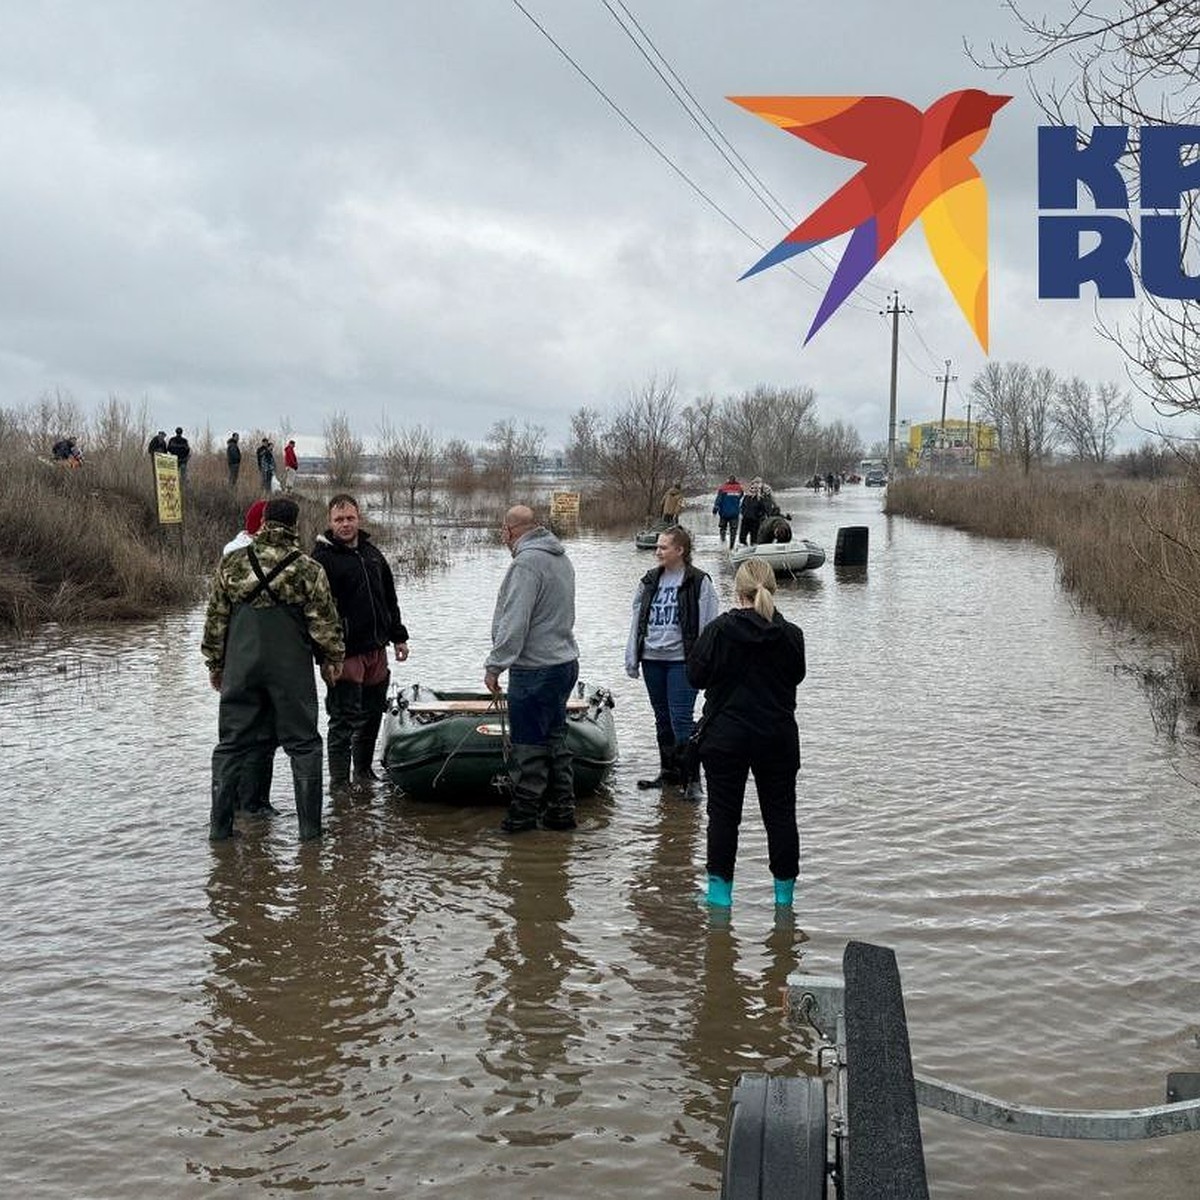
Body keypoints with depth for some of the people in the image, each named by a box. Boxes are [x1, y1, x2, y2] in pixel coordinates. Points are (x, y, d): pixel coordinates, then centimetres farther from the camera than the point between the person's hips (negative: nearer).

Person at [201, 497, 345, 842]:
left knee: (231, 744, 10)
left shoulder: (232, 564, 1)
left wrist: (215, 663, 17)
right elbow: (324, 622, -2)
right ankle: (309, 826, 7)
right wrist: (331, 659, 13)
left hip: (240, 668, 2)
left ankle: (219, 826, 12)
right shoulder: (309, 570, -7)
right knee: (303, 743, 7)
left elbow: (216, 619, 6)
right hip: (292, 670, -2)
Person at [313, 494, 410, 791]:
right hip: (345, 653, -7)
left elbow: (389, 599, 23)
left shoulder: (372, 553, 14)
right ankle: (339, 783, 2)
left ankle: (364, 772, 30)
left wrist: (398, 637, 20)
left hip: (376, 648, 7)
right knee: (344, 719, -5)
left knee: (373, 713, 16)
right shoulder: (323, 557, -9)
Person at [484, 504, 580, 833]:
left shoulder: (527, 562, -15)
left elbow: (514, 622, -20)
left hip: (535, 669, -9)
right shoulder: (561, 558, 14)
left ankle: (523, 814, 7)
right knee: (556, 740, 15)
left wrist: (495, 665, -15)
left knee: (528, 746, 0)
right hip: (565, 661, 9)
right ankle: (561, 811, 20)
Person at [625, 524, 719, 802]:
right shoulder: (650, 581, 11)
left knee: (681, 719, -10)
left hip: (682, 660, -6)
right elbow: (637, 621, 15)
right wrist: (632, 658, 11)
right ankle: (669, 771, 24)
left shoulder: (699, 582, -5)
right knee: (662, 719, 13)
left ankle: (692, 778, -3)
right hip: (652, 659, 6)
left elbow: (707, 625, -7)